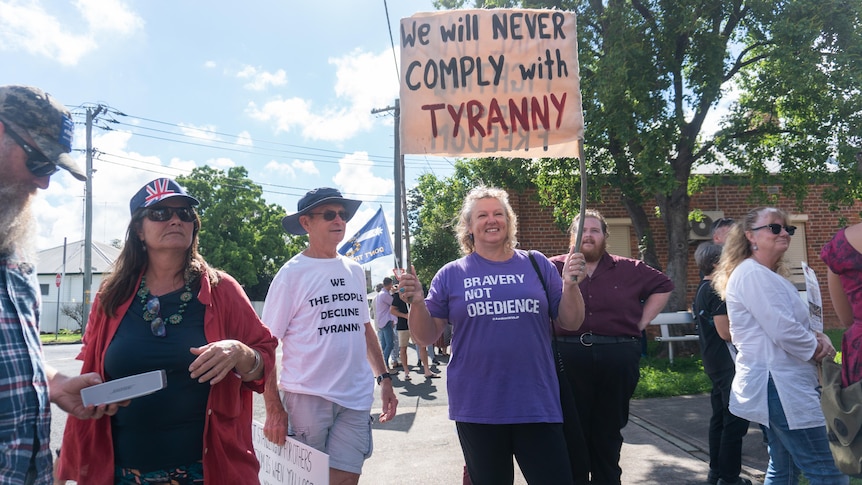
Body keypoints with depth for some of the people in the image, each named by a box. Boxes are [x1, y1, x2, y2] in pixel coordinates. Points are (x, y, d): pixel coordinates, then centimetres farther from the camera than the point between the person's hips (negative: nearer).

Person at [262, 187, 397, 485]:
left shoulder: (355, 271, 9)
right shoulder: (292, 273, -7)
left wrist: (384, 378, 12)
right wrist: (274, 409, -12)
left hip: (356, 399, 4)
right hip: (307, 398, -4)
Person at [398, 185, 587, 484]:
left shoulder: (536, 264, 5)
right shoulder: (451, 275, 2)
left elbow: (570, 322, 7)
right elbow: (426, 337, 1)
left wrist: (570, 284, -10)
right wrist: (417, 302, -17)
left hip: (537, 403, 1)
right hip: (477, 409, 0)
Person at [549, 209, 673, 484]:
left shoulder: (629, 270, 8)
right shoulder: (553, 267, 2)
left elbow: (663, 286, 18)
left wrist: (642, 321, 9)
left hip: (618, 358, 2)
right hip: (568, 357, -1)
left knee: (609, 432, 13)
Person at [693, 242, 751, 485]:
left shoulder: (701, 290, 14)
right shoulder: (716, 290, -17)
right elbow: (725, 331, -21)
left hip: (713, 362, 10)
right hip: (726, 363, -10)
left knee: (721, 418, 15)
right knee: (736, 420, -4)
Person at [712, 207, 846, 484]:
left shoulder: (769, 275, 19)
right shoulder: (752, 274, -15)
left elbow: (793, 322, 21)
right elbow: (782, 330, -23)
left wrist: (817, 337, 0)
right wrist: (817, 348, -5)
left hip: (782, 384, 11)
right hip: (779, 386, -11)